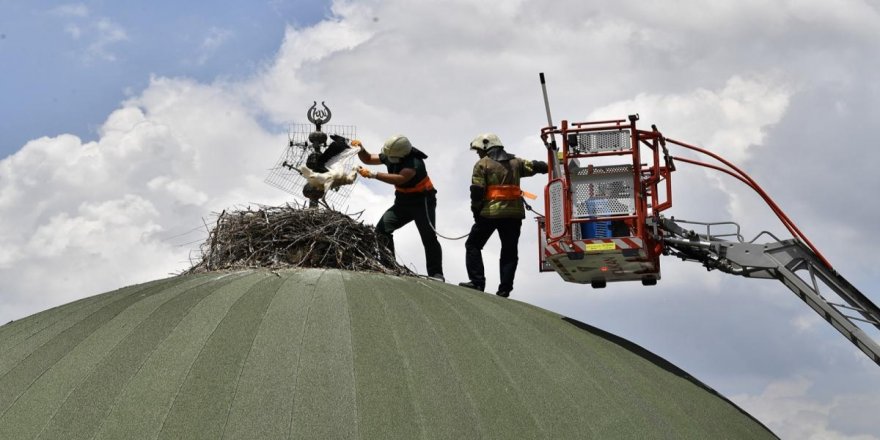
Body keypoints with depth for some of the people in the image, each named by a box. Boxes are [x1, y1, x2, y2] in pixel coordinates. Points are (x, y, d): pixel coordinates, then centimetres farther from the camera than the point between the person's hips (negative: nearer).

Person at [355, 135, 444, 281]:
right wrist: (361, 149, -15)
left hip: (422, 202, -7)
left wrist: (373, 175, -49)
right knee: (382, 228, -9)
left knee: (428, 236, -14)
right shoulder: (389, 157, -6)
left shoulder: (414, 163, -30)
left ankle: (436, 274, -9)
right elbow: (368, 159, 8)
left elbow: (399, 179, -46)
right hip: (402, 202, 7)